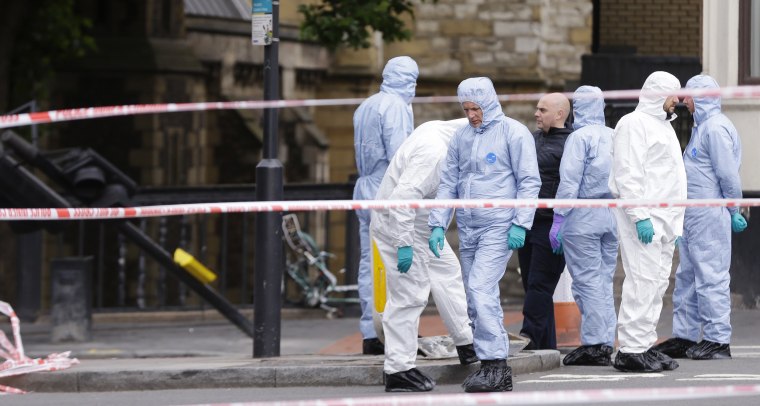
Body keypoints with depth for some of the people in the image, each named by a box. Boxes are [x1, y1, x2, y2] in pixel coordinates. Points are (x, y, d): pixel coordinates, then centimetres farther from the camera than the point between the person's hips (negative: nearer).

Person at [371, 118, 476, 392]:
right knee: (408, 295, -8)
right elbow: (404, 196, -33)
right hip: (399, 225, -11)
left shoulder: (436, 131, 2)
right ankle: (398, 371, -3)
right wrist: (404, 244, -31)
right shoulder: (433, 152, -29)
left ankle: (466, 344, 32)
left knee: (447, 272, 20)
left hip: (417, 223, 11)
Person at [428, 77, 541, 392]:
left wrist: (520, 224, -12)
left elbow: (529, 181, -5)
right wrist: (438, 224, 7)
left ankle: (495, 363, -16)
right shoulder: (461, 137, 14)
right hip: (467, 229, 6)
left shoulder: (513, 132, -3)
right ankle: (491, 367, 12)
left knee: (481, 290, -18)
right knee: (477, 300, 6)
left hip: (498, 227, -6)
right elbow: (448, 183, 17)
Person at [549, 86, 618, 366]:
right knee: (605, 280, 10)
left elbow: (569, 182, -13)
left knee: (587, 280, -4)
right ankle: (606, 343, 10)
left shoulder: (580, 137, -9)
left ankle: (593, 344, -6)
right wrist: (618, 211, 15)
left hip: (583, 215, -6)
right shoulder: (614, 137, 9)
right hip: (612, 215, 6)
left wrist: (558, 219, -10)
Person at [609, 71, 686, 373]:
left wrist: (674, 220, 21)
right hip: (643, 217, -10)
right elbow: (628, 174, -17)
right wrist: (640, 217, -23)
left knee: (658, 282, 10)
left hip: (664, 219, 10)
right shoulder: (634, 124, -8)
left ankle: (645, 345, 14)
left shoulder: (663, 125, 23)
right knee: (643, 281, -13)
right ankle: (630, 350, -13)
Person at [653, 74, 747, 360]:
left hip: (709, 216, -11)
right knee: (687, 277, 13)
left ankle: (718, 340, -5)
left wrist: (733, 212, -9)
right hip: (692, 216, 11)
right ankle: (684, 337, 17)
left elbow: (728, 175, -17)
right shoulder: (702, 126, 18)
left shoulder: (716, 128, -15)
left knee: (711, 277, -7)